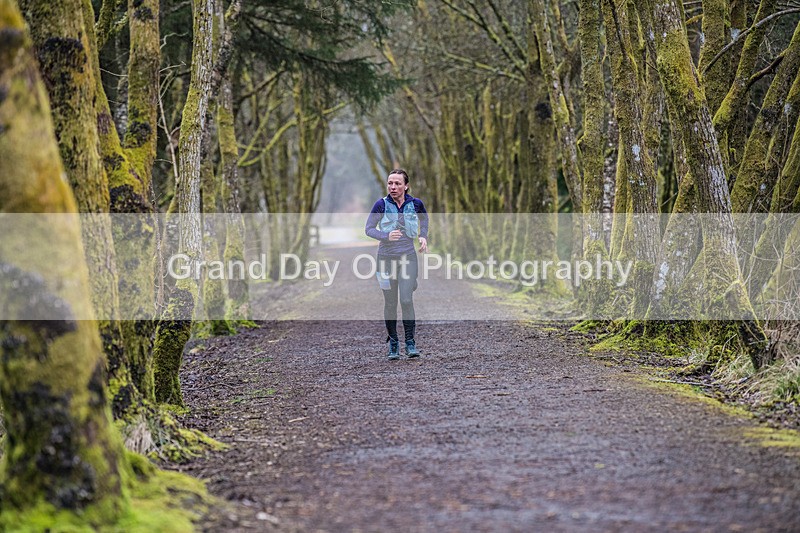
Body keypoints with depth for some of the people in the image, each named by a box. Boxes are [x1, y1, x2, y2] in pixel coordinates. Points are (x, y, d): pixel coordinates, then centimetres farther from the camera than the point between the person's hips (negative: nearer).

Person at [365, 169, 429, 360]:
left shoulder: (415, 204, -2)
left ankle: (410, 343, -4)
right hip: (386, 257, 0)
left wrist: (423, 236, 6)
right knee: (390, 303, 3)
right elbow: (369, 229, -6)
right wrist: (387, 236, -23)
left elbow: (424, 218, 20)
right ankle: (393, 343, 16)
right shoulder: (381, 205, -8)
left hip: (408, 257, 0)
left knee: (407, 300, -11)